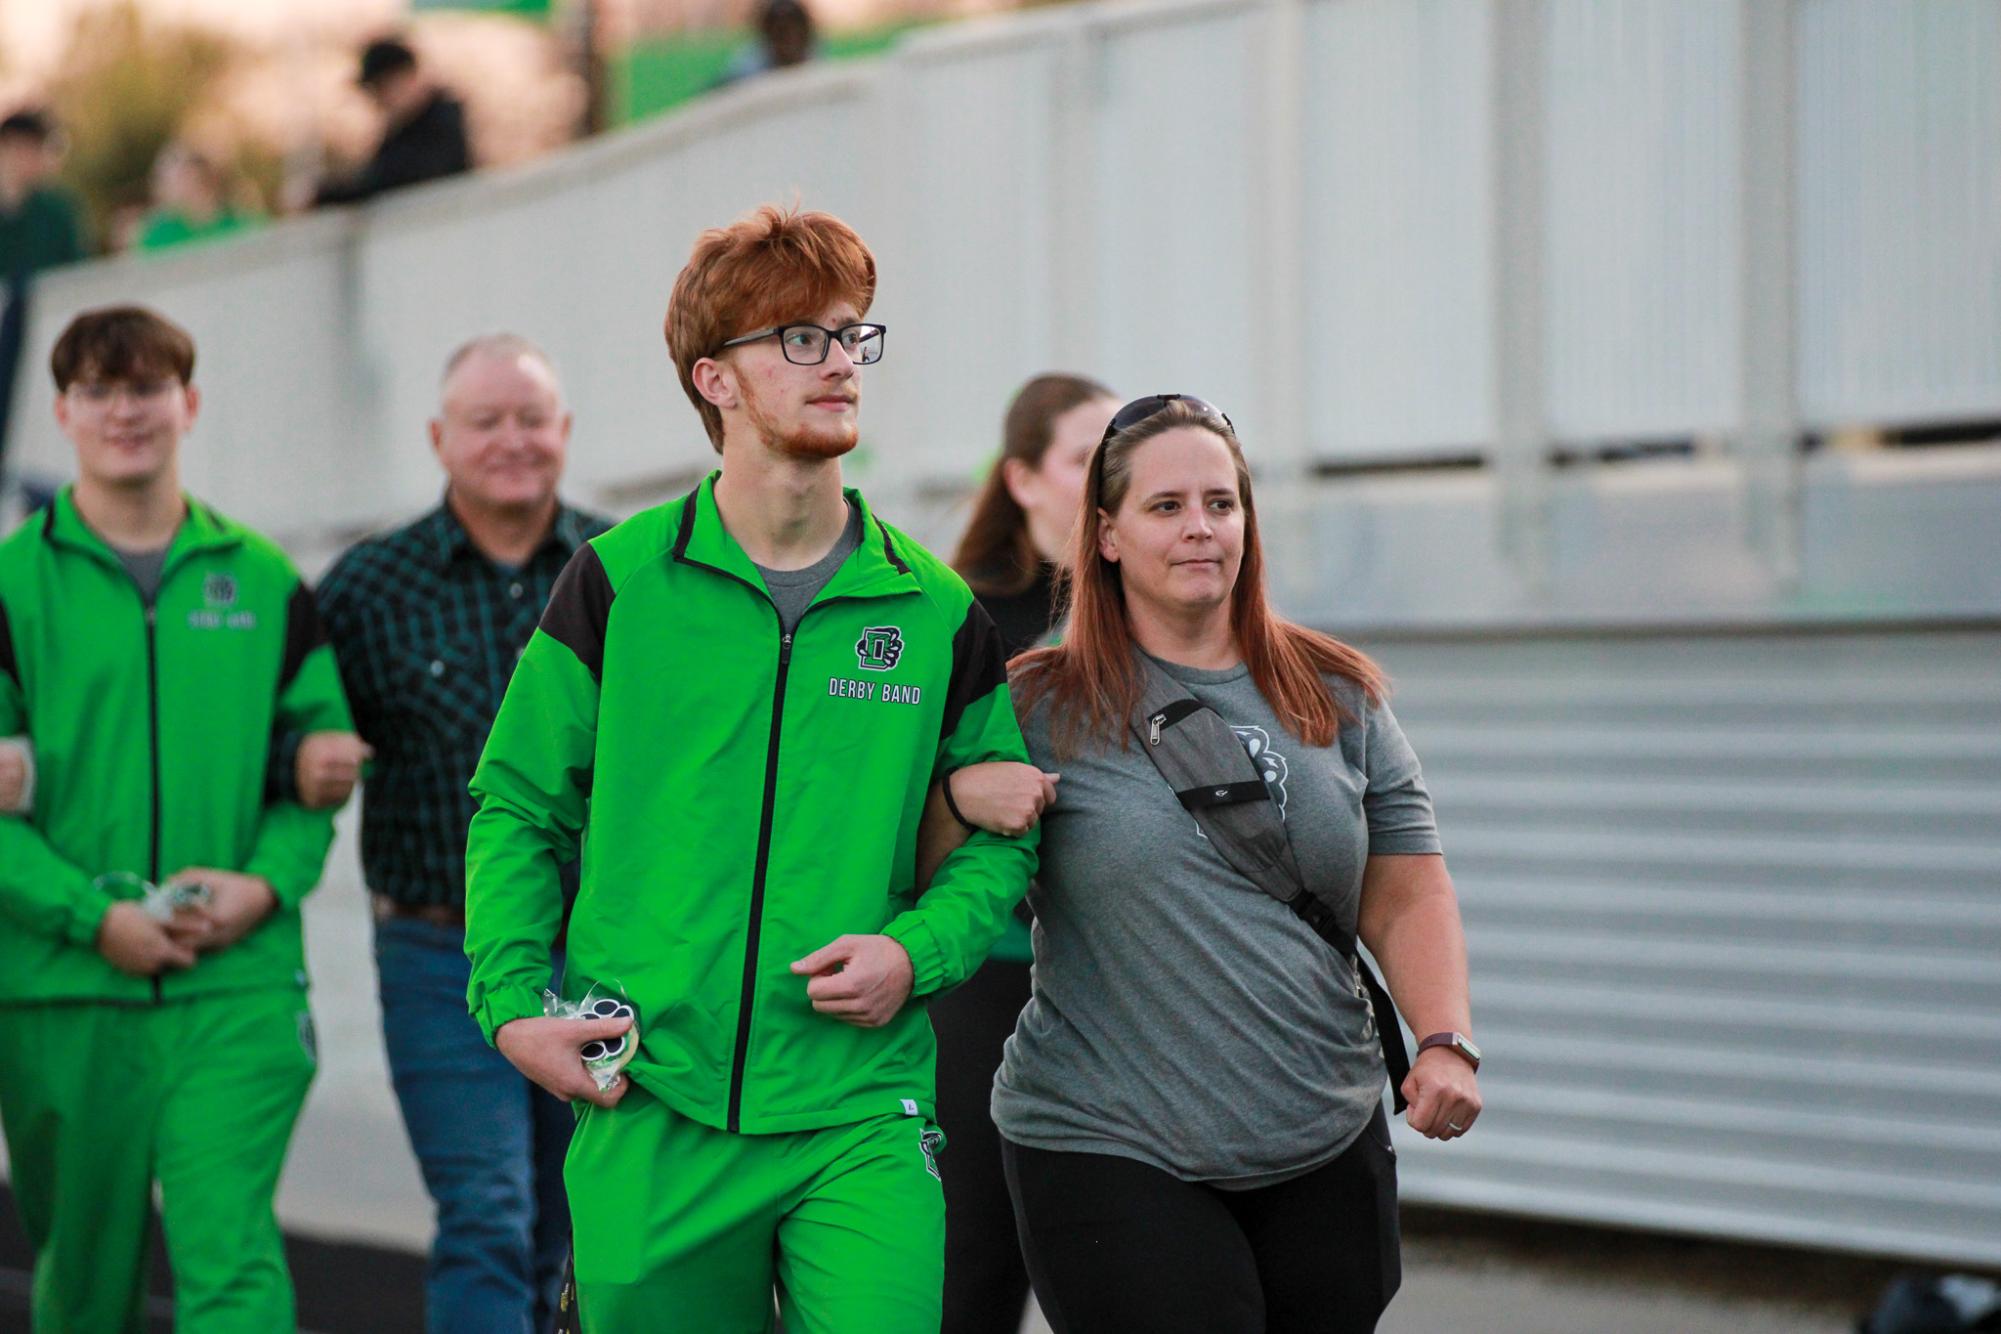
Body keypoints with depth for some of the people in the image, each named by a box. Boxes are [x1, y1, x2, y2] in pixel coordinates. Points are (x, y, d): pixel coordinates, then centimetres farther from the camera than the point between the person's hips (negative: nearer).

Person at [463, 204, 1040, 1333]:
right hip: (652, 1121, 0)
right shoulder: (620, 584, 2)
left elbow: (1003, 835, 13)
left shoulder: (936, 612, 6)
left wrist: (917, 951, -5)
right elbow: (518, 811, 8)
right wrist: (512, 1002, -4)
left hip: (862, 1121, 0)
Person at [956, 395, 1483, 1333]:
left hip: (1328, 1151, 4)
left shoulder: (1339, 698, 10)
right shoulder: (1044, 707, 0)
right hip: (1110, 1155, -4)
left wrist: (1445, 1044, -6)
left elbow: (1407, 901, 10)